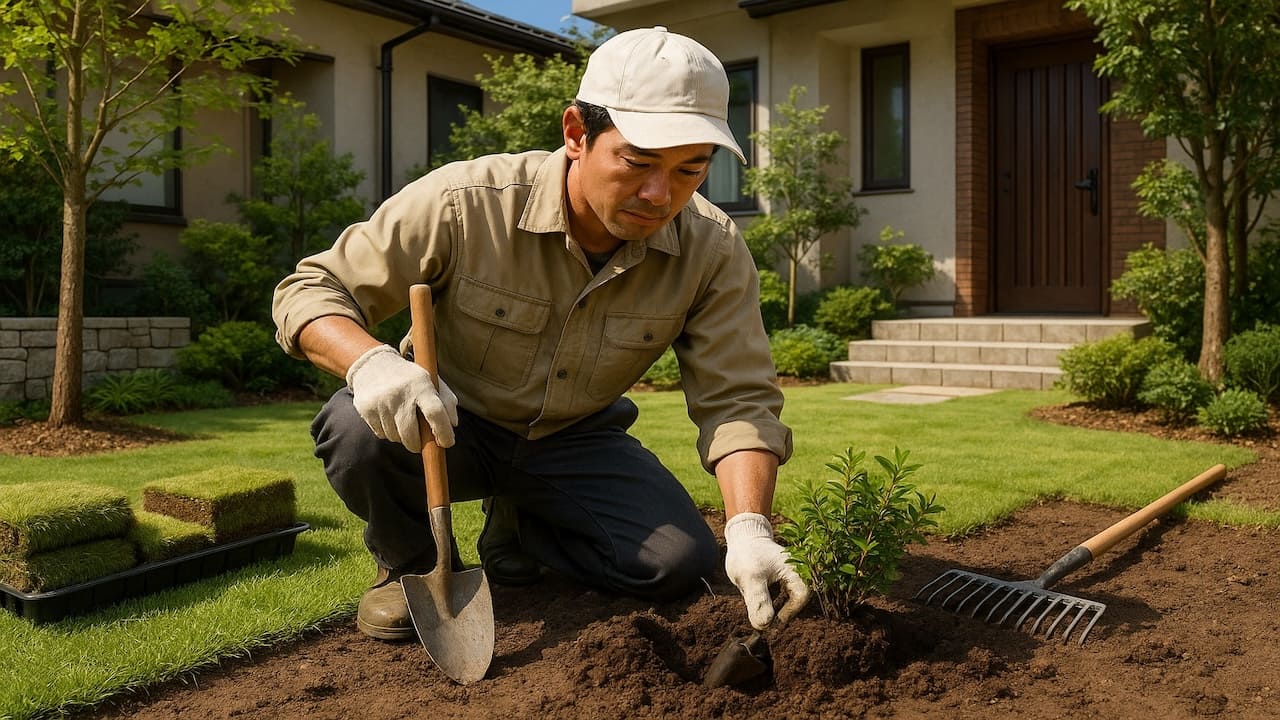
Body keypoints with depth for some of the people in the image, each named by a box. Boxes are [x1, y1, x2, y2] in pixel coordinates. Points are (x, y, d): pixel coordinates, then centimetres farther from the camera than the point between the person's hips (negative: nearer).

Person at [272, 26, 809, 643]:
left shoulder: (712, 251, -17)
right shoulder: (463, 203, -25)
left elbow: (736, 400, -19)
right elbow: (309, 290, -18)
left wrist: (749, 529, -37)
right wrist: (371, 362, -41)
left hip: (573, 441, 3)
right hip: (450, 424, -2)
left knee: (681, 563, -17)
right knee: (357, 430, -34)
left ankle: (515, 529, 13)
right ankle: (411, 564, 2)